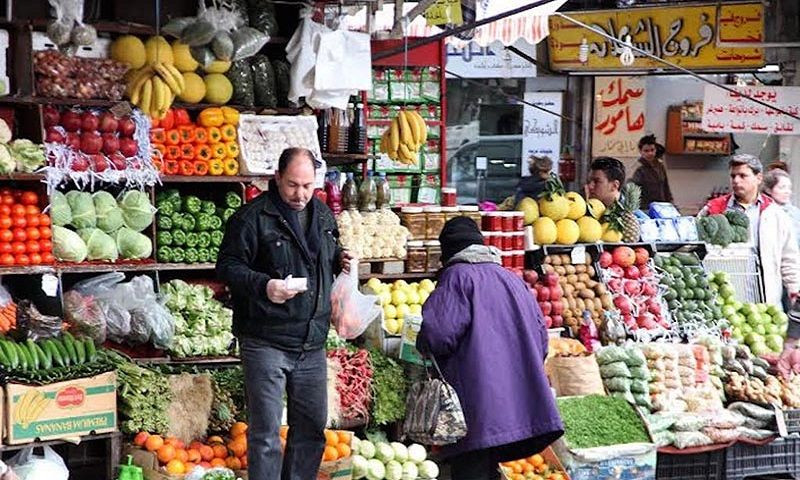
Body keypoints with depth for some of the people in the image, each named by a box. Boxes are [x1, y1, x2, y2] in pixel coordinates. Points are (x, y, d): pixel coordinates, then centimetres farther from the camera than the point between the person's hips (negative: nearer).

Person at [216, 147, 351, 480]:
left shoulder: (323, 215, 11)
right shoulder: (253, 216, -11)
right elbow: (228, 266, -10)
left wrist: (339, 261, 4)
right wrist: (263, 285, -25)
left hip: (312, 342, 6)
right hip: (266, 342, -6)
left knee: (312, 427, 15)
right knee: (266, 433, -2)